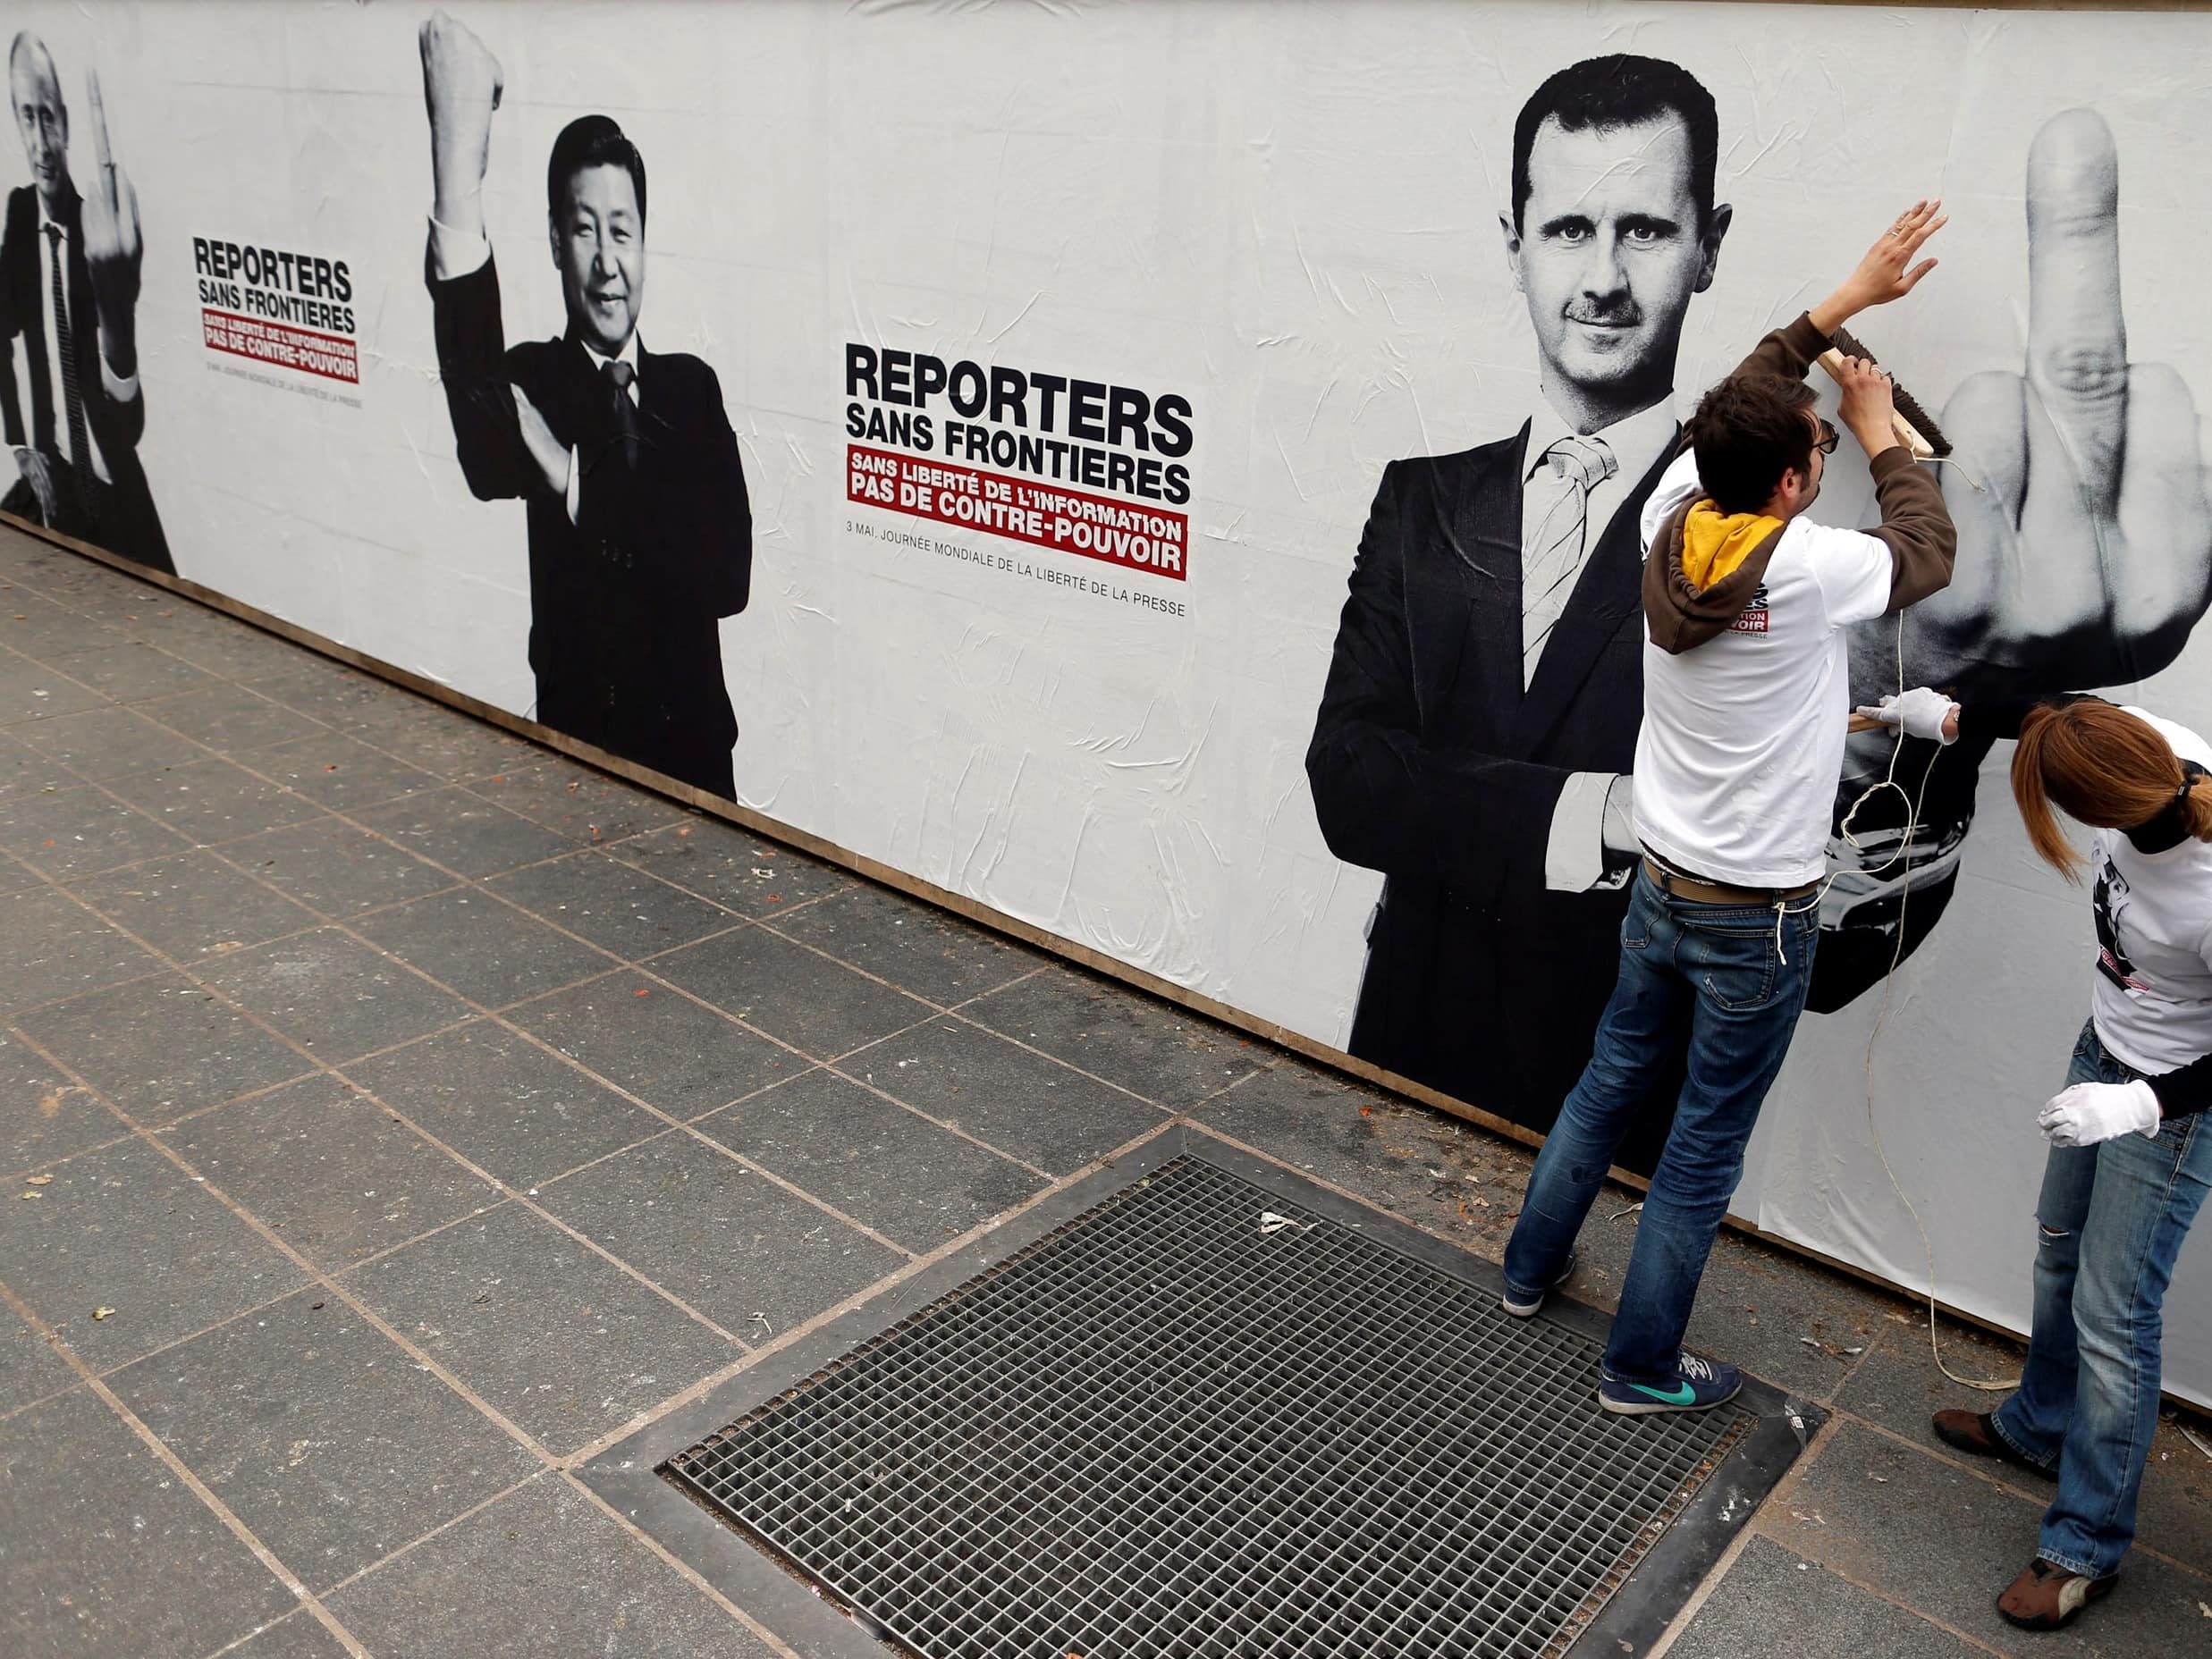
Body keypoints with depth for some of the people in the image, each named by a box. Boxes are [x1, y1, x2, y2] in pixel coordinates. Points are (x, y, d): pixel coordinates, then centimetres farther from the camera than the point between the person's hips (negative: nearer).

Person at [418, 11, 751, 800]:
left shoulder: (690, 388, 6)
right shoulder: (534, 379, -2)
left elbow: (730, 574, -5)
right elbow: (489, 466, -29)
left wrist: (577, 484, -17)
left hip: (694, 746, 2)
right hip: (575, 748, -2)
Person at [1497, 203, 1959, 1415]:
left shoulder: (1671, 520, -7)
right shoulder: (1805, 569, -23)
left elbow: (1742, 399, 12)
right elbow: (1930, 555, -1)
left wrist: (1849, 298, 15)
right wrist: (1882, 435, 9)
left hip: (1662, 885, 6)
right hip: (1757, 919, -6)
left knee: (1611, 1078, 24)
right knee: (1704, 1150, 8)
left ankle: (1532, 1267, 41)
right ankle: (1641, 1368, 22)